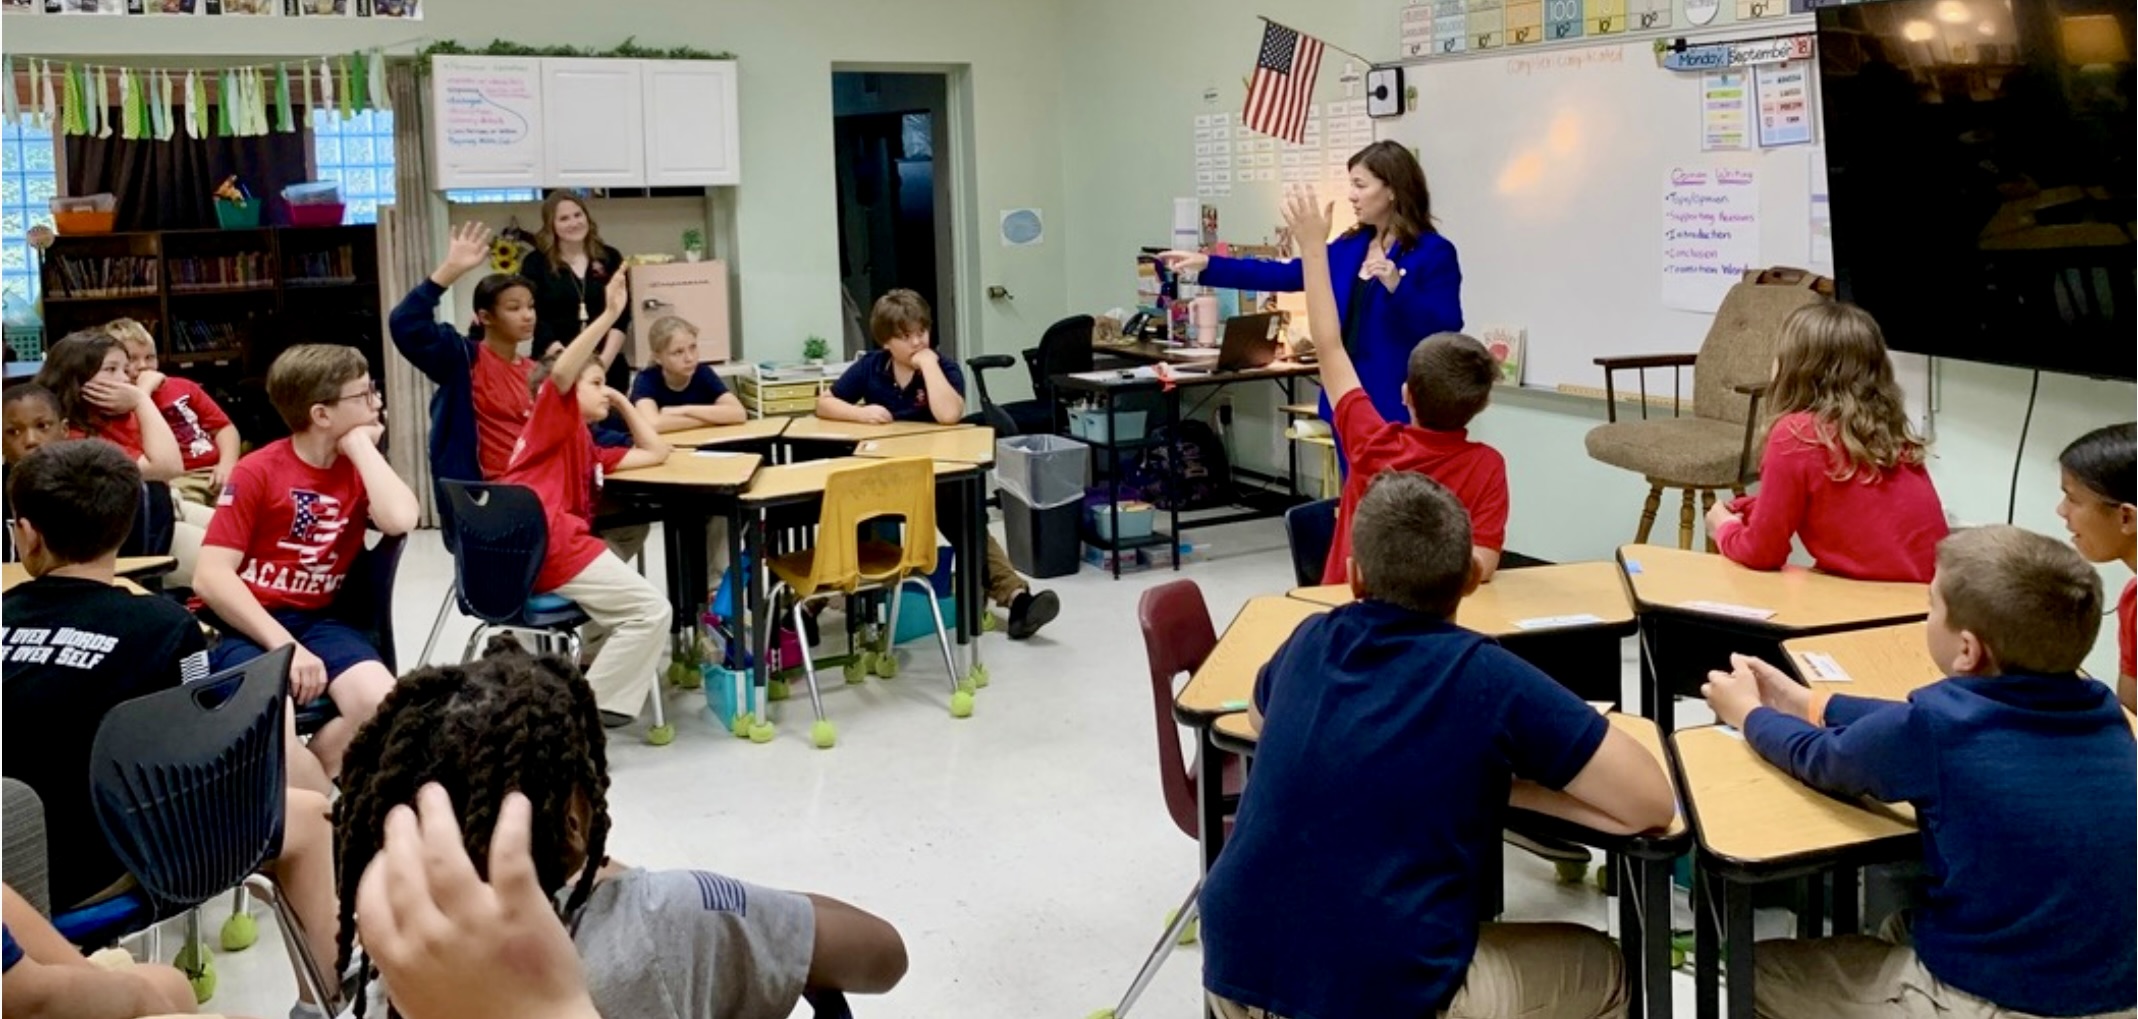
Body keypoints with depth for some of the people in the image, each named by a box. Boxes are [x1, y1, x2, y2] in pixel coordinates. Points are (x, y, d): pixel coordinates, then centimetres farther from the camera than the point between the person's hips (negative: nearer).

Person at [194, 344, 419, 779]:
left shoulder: (359, 465, 8)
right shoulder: (258, 472, -7)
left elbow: (399, 520, -16)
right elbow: (210, 577, -14)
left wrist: (361, 444, -7)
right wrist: (284, 645, -23)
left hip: (318, 619, 4)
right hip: (248, 623, -4)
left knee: (382, 706, -27)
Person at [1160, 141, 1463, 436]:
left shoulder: (1434, 253, -8)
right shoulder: (1349, 246, 12)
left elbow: (1447, 327, -16)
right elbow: (1285, 275, 12)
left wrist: (1397, 286, -29)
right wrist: (1207, 264, 7)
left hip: (1398, 408, -7)